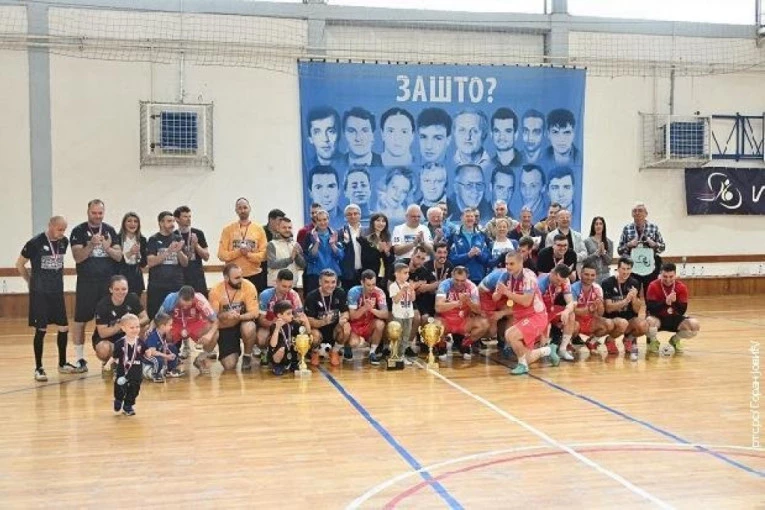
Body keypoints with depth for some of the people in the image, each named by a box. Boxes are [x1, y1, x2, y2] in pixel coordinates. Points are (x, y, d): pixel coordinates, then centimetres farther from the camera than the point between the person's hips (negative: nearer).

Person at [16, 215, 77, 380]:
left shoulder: (64, 242, 2)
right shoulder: (35, 243, -14)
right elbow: (19, 264, -2)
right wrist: (31, 281, 5)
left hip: (57, 291, 5)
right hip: (39, 293, -5)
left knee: (64, 328, 7)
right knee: (41, 330, -2)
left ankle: (62, 364, 23)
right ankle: (38, 368, 9)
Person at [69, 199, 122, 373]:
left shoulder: (110, 230, 8)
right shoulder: (79, 231, 0)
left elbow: (119, 256, 2)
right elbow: (77, 257, -9)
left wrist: (107, 247, -16)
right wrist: (91, 244, -23)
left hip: (109, 282, 2)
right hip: (86, 282, -2)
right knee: (80, 320, 2)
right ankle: (80, 358, 11)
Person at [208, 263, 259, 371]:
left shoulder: (248, 286, -18)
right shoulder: (216, 291, -16)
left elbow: (254, 313, -19)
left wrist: (238, 316, -38)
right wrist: (225, 315, -36)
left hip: (243, 323, 0)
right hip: (225, 328, 1)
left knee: (249, 328, -38)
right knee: (229, 366, -12)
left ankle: (247, 356, -7)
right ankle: (235, 351, 26)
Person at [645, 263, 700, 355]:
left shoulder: (682, 287, -9)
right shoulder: (653, 286, -15)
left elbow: (682, 311, -12)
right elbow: (651, 309, -21)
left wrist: (675, 302, -32)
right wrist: (665, 302, -36)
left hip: (675, 319, 3)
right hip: (658, 318, -3)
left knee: (695, 325, -23)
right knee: (649, 321, -38)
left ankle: (675, 340, 9)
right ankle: (654, 342, -2)